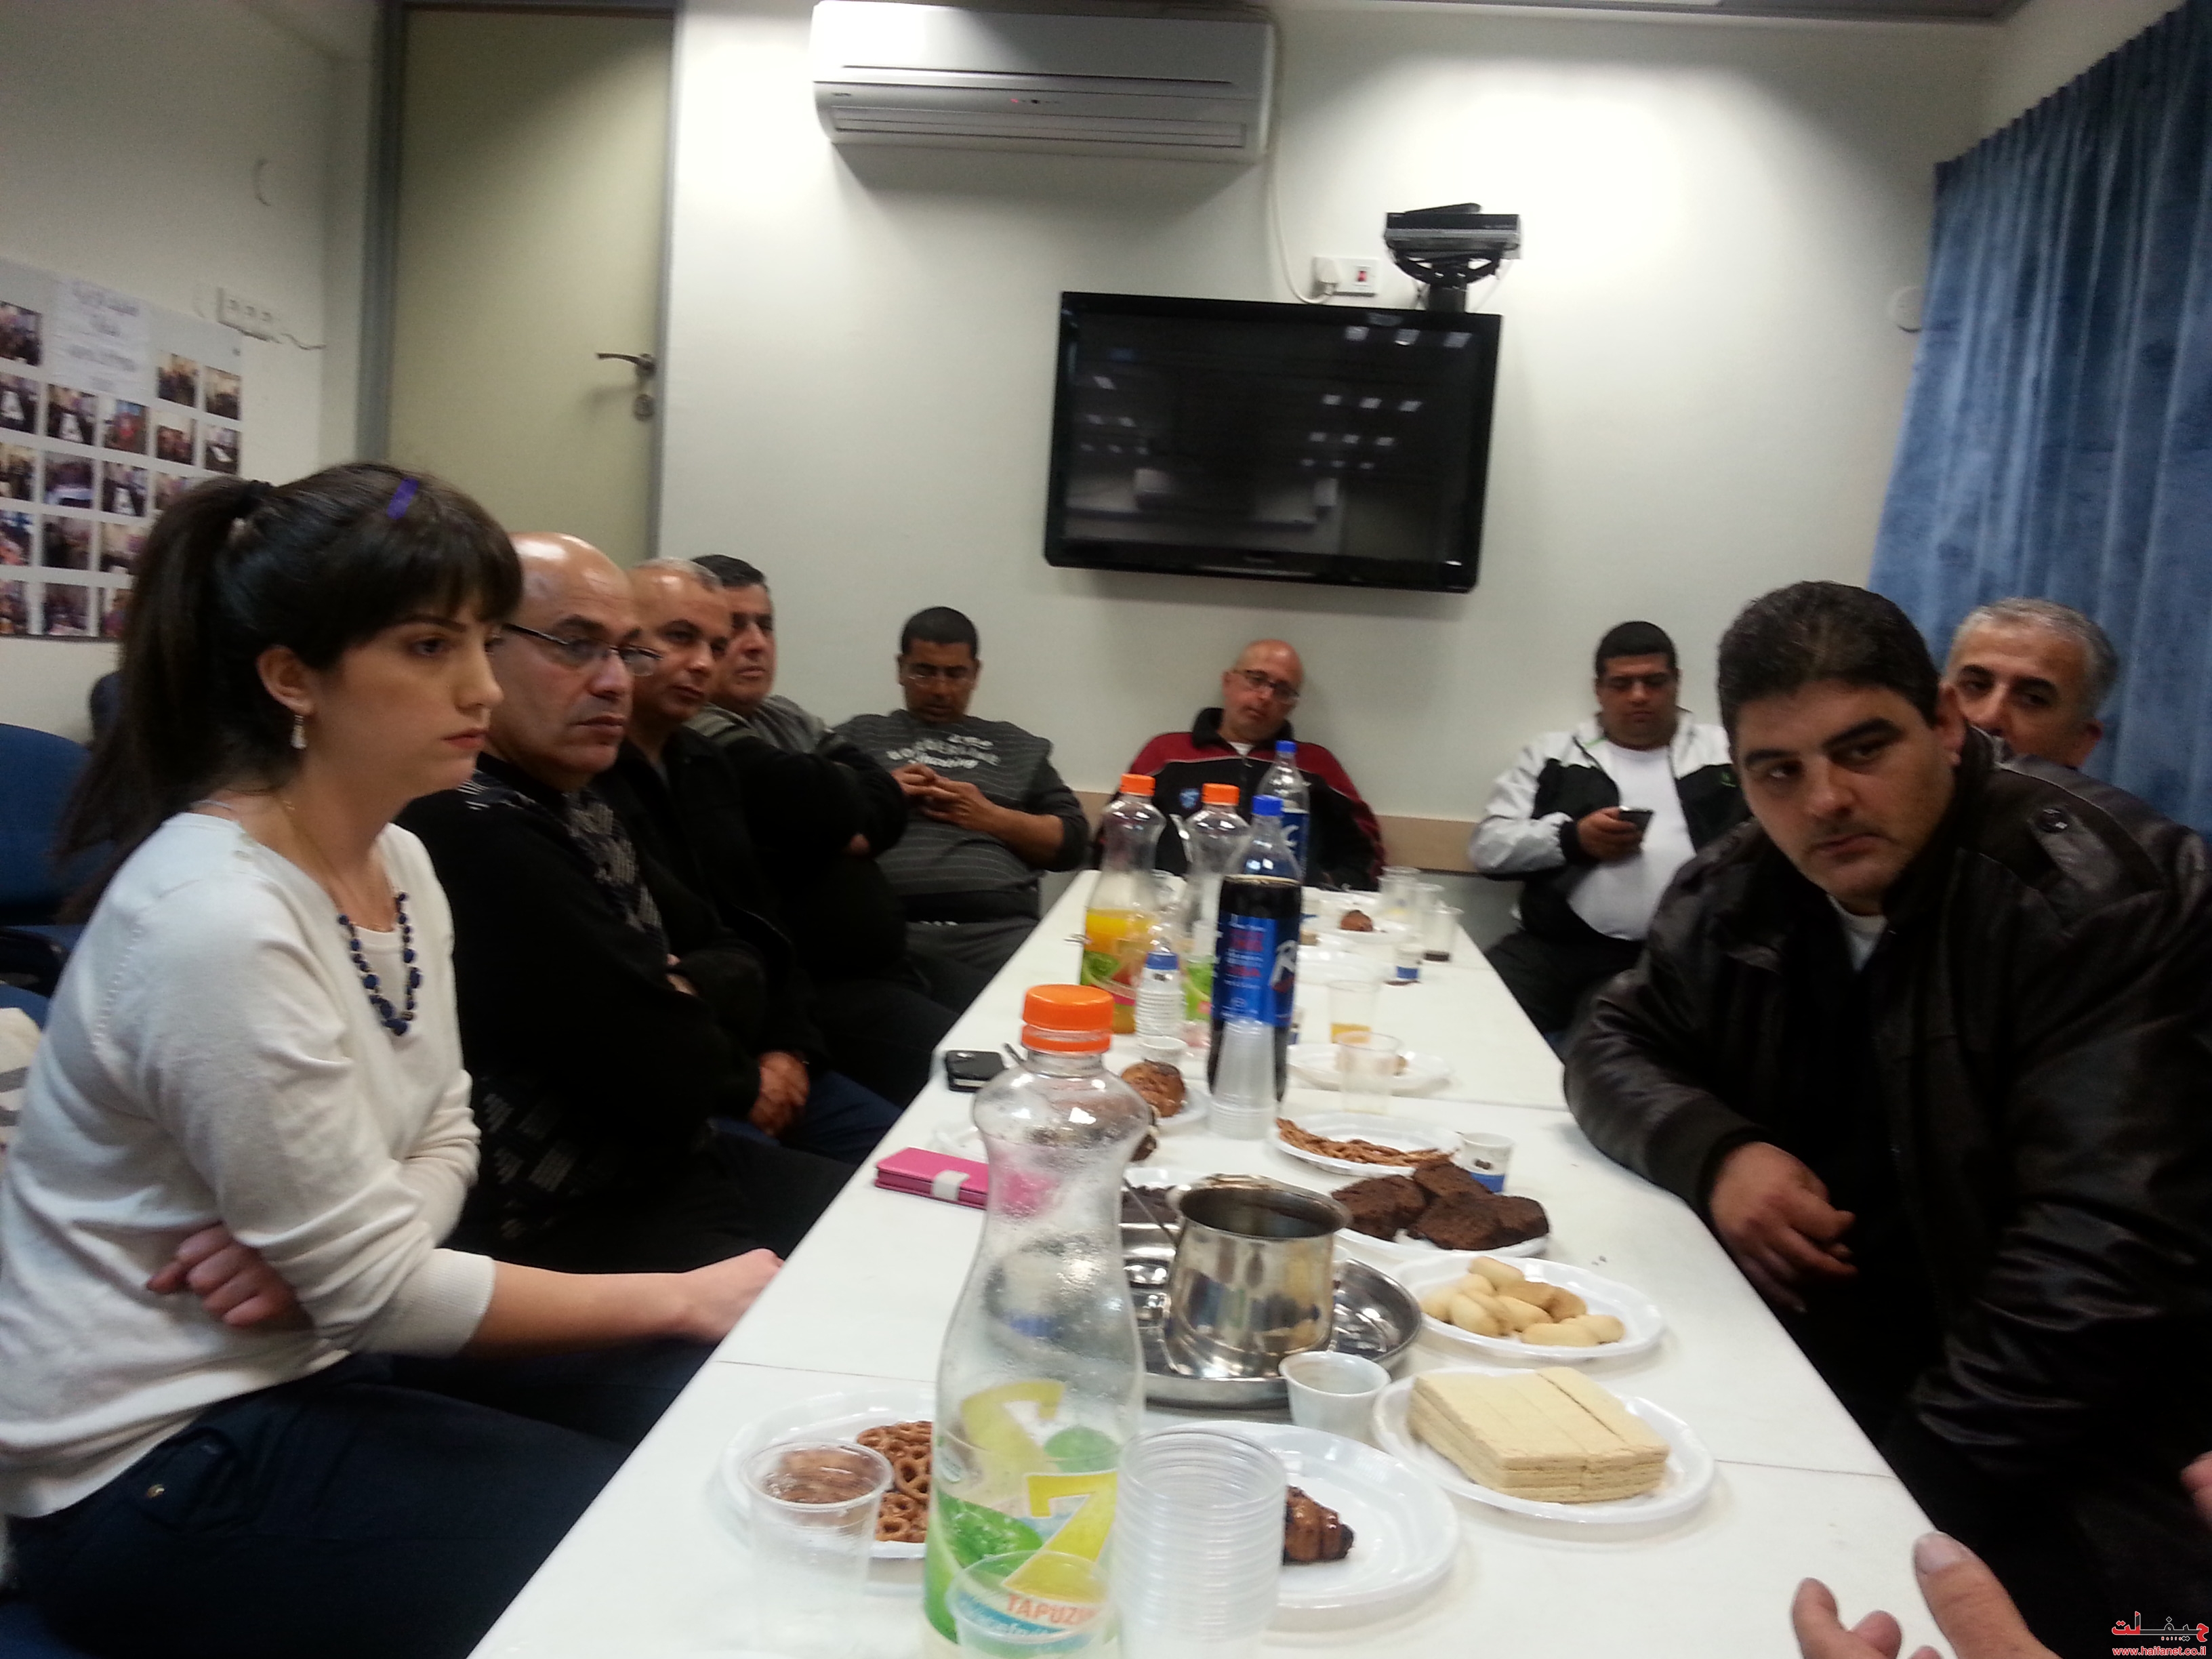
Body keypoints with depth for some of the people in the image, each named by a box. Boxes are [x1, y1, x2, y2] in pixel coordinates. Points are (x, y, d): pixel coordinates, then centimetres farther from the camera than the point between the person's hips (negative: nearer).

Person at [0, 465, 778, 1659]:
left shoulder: (396, 863, 0)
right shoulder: (213, 921, -27)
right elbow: (383, 1290, -23)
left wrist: (327, 1250, -16)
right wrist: (685, 1297, -16)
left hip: (323, 1352, 8)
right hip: (163, 1455, -7)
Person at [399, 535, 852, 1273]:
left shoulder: (579, 805, 10)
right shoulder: (468, 833, -23)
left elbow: (736, 954, 15)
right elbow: (671, 1077, -24)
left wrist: (680, 995, -8)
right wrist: (687, 1024, -1)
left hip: (667, 1164, 10)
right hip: (574, 1231, -10)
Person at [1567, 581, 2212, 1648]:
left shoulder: (2101, 897, -19)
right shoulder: (1742, 891, -1)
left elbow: (2100, 1250, -26)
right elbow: (1615, 1045, 9)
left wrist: (1914, 1481, -28)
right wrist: (1716, 1151, -13)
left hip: (2056, 1430, -5)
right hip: (1820, 1343, 6)